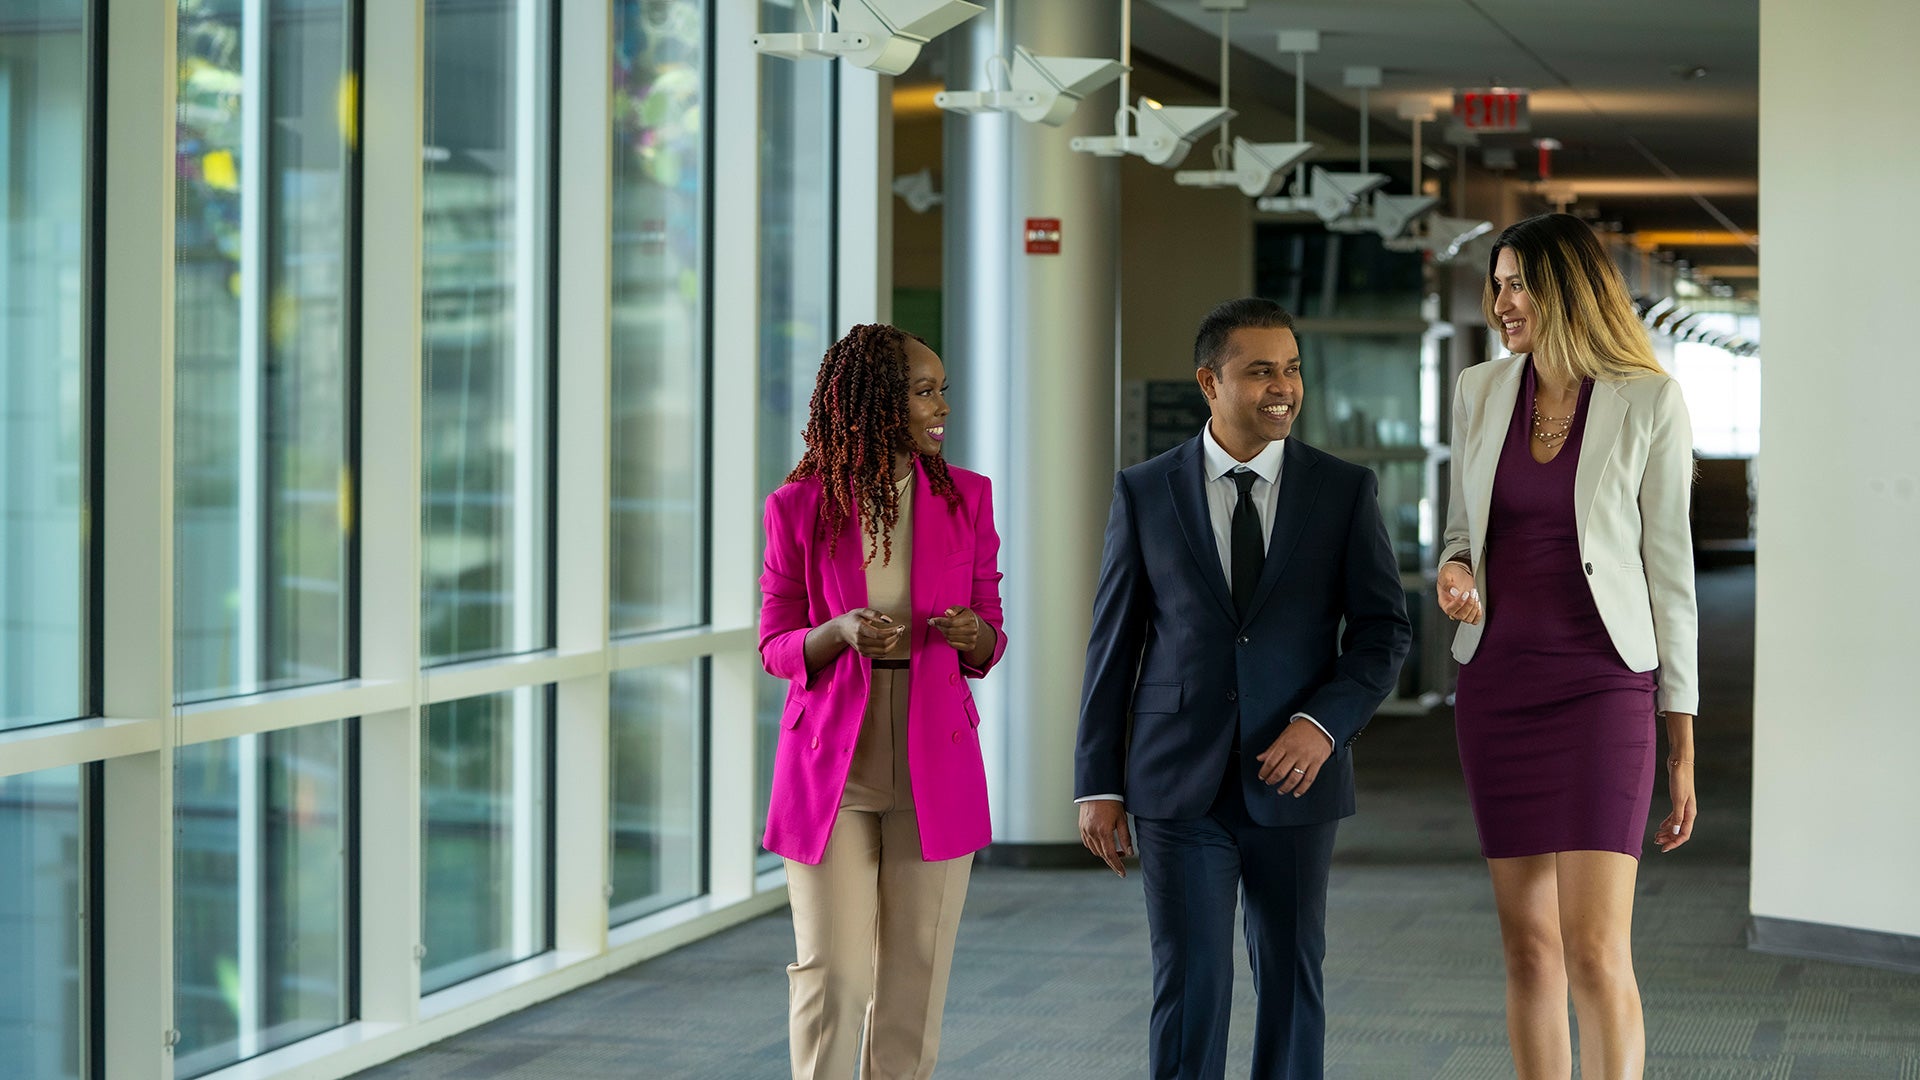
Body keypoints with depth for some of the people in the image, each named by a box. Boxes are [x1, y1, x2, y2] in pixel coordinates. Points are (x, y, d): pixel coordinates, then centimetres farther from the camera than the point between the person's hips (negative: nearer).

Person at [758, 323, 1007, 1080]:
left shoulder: (966, 498, 2)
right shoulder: (798, 507, -3)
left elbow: (987, 642, 8)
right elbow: (777, 647, 2)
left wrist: (971, 635, -15)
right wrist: (841, 633, -18)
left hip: (934, 758, 2)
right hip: (830, 762, -2)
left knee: (914, 976, 4)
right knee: (830, 974, -3)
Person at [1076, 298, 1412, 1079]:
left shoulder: (1345, 491, 2)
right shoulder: (1145, 493, 2)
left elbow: (1384, 630, 2)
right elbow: (1113, 642, 4)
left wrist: (1324, 723, -15)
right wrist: (1097, 785, 0)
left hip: (1293, 780, 1)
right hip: (1179, 784, -1)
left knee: (1292, 982, 8)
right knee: (1189, 986, -4)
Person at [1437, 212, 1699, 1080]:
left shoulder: (1649, 404, -6)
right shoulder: (1480, 392, 6)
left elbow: (1668, 568, -3)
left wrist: (1681, 744, -3)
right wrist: (1453, 575, -9)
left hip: (1601, 684, -4)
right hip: (1498, 683, 4)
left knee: (1596, 953, -13)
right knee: (1529, 945, 7)